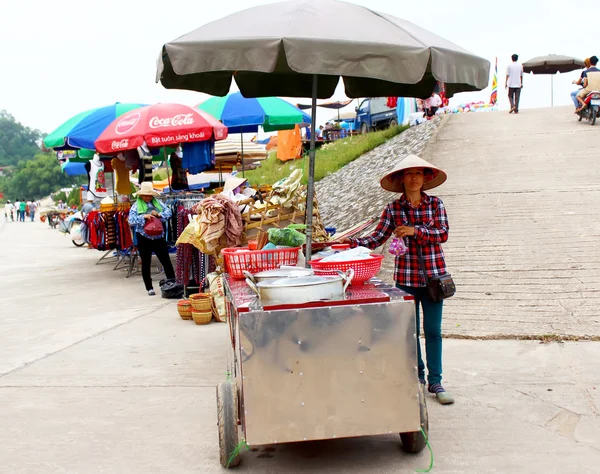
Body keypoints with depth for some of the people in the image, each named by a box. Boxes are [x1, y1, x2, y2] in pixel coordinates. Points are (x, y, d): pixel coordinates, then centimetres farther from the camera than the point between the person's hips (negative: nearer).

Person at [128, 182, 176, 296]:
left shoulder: (157, 203, 6)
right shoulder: (136, 206, -2)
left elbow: (168, 212, 1)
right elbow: (131, 221, -11)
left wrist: (159, 214, -16)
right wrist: (143, 217, -22)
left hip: (158, 237, 2)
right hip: (144, 238, -2)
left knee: (166, 261, 3)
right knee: (146, 264, 6)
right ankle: (149, 288, 16)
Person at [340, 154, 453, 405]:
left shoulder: (435, 204, 0)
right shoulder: (393, 208, 1)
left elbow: (442, 234, -10)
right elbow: (378, 237, -4)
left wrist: (415, 230, -24)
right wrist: (353, 243, -20)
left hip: (433, 276, -1)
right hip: (405, 277, 1)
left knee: (433, 331, 3)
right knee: (410, 330, 10)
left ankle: (435, 381, 12)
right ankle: (417, 377, 24)